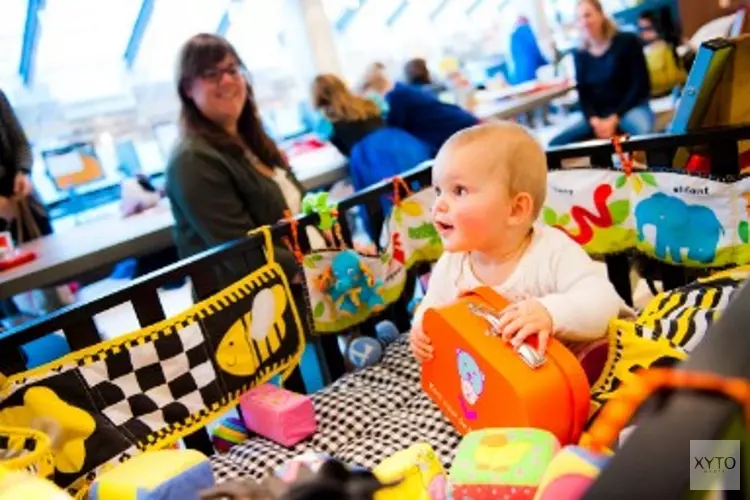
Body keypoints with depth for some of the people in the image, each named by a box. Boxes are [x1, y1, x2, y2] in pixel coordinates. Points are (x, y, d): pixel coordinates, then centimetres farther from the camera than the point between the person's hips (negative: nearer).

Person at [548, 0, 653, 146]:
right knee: (555, 145, -15)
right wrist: (594, 121, -17)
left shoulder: (627, 41, -5)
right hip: (598, 116, 4)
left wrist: (614, 119, -18)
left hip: (630, 108, -4)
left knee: (643, 131, -40)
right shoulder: (580, 55, 5)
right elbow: (584, 96, 4)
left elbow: (641, 85, -8)